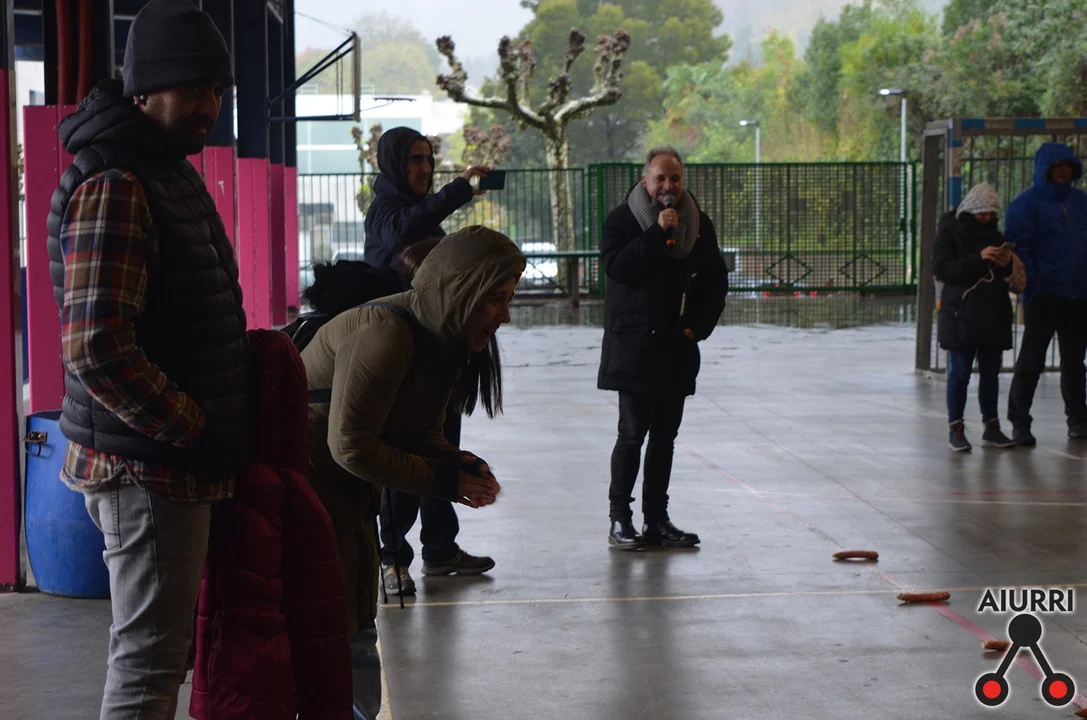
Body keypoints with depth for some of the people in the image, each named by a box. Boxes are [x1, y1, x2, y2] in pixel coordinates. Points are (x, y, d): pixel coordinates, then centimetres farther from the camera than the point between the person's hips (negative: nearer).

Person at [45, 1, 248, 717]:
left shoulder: (172, 173, 16)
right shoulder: (115, 188, -17)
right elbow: (95, 349, -25)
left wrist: (209, 427, 16)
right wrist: (196, 430, -17)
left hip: (179, 460, 10)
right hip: (150, 468, -10)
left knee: (160, 649, 17)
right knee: (150, 658, -5)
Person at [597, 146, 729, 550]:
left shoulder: (698, 224, 9)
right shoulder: (622, 220, -3)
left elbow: (715, 280, 13)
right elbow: (616, 266, -19)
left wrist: (698, 326, 1)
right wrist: (657, 233, -22)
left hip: (677, 349, 5)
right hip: (633, 347, -4)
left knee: (665, 436, 9)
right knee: (632, 434, -6)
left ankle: (656, 520, 16)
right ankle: (620, 521, 0)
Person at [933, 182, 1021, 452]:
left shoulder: (994, 234, 16)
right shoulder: (950, 232, -1)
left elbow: (1008, 277, 21)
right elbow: (941, 269, -14)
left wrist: (1007, 264, -3)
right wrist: (978, 258, -23)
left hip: (993, 314, 6)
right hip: (961, 314, -5)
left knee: (991, 372, 9)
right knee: (960, 372, -5)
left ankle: (991, 427, 16)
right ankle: (956, 430, 0)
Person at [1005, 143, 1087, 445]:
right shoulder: (1027, 204, -5)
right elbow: (1017, 248, -10)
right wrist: (1031, 288, -19)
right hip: (1045, 296, -5)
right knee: (1031, 361, -2)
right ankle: (1020, 423, 3)